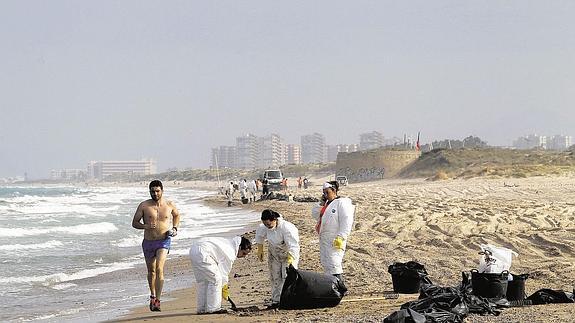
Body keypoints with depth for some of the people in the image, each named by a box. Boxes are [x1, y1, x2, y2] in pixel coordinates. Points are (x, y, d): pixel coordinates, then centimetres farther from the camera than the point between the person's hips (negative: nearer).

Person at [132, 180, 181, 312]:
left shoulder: (169, 205, 1)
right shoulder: (144, 206, -3)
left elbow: (177, 215, 23)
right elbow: (134, 223, 1)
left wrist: (174, 228, 7)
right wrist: (145, 226, -18)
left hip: (164, 241, -2)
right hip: (148, 242, 2)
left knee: (159, 269, -20)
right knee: (151, 271, 16)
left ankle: (157, 300, -21)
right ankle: (153, 295, 39)